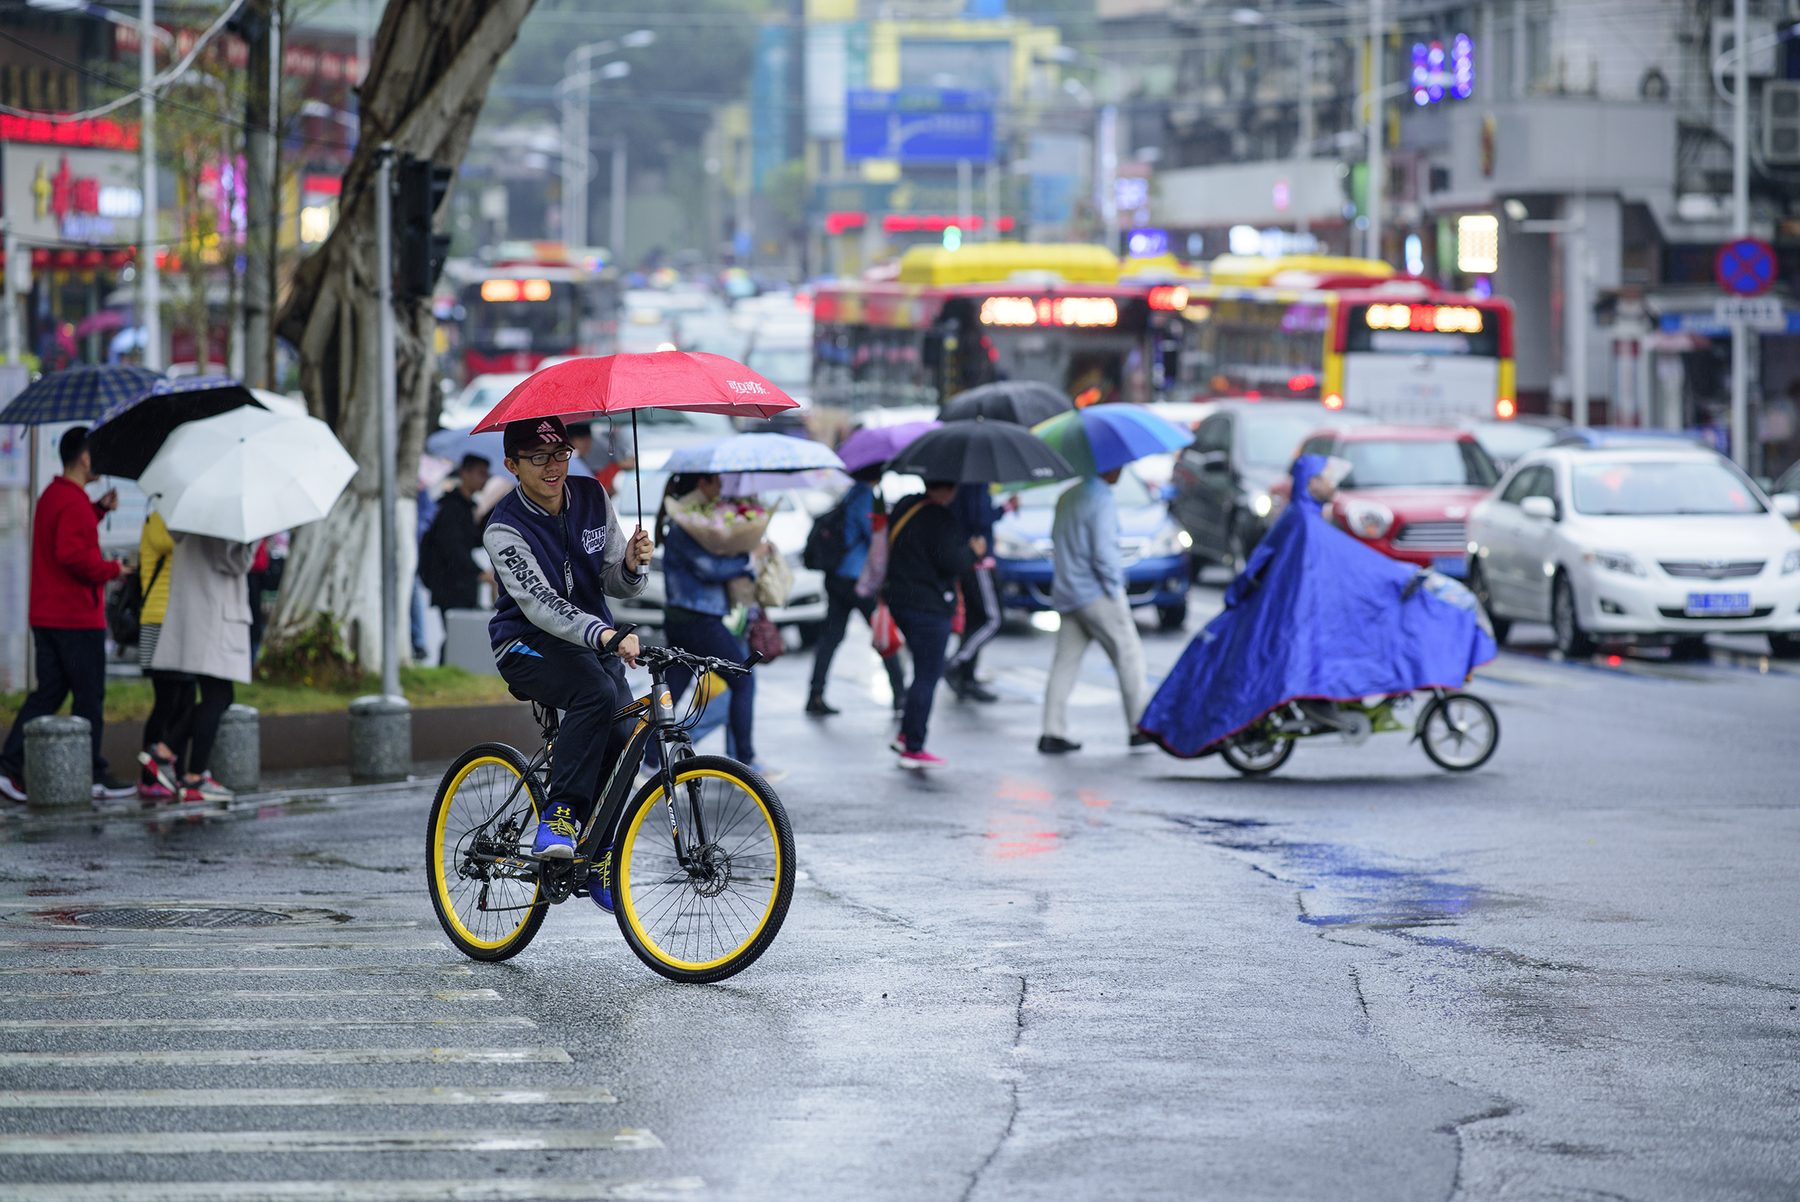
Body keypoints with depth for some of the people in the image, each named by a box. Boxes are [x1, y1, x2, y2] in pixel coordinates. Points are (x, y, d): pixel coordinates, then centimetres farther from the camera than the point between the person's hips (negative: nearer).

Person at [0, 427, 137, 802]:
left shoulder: (52, 496, 15)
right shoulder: (73, 503, -17)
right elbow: (73, 556, -25)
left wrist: (99, 508, 18)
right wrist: (111, 570, -12)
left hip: (46, 617, 9)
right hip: (77, 617, -9)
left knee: (47, 693, 9)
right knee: (89, 696, 0)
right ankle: (92, 775, 5)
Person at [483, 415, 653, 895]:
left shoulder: (592, 497, 1)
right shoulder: (505, 529, -16)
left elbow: (616, 585, 5)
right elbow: (541, 605, -29)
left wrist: (630, 565, -20)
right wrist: (607, 637, -44)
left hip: (597, 643, 5)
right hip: (530, 646, -5)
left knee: (621, 739, -18)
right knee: (596, 693, -35)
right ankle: (559, 814, -29)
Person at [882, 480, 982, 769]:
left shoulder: (904, 507, 11)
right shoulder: (939, 517, -18)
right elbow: (951, 561, -22)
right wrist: (973, 551, -1)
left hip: (899, 600, 9)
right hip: (928, 606, -9)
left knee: (928, 672, 19)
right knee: (927, 677, -2)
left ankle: (906, 735, 16)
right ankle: (913, 748, 0)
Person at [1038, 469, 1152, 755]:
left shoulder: (1067, 496, 12)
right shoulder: (1102, 501, -15)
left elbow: (1057, 543, 18)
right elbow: (1103, 552, -20)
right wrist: (1115, 584, -9)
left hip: (1066, 592, 8)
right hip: (1097, 595, -8)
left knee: (1065, 661, 6)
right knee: (1128, 655, 2)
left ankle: (1053, 733, 2)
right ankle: (1140, 726, 6)